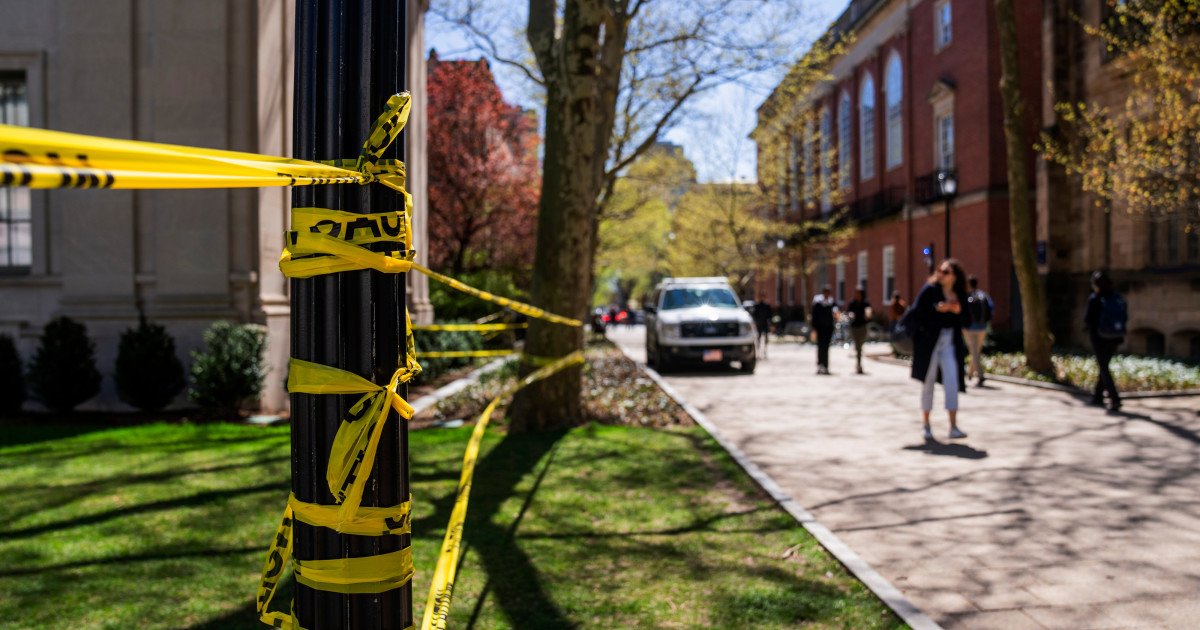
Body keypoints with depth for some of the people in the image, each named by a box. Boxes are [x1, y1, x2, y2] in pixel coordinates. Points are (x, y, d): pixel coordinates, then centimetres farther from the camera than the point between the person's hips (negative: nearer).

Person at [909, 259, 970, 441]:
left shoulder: (960, 295, 5)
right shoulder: (930, 289, -6)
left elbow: (965, 321, 6)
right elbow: (916, 312, -10)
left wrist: (958, 311, -11)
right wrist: (936, 309, -19)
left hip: (950, 342, 3)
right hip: (929, 341, -3)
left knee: (951, 382, -7)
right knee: (928, 382, 6)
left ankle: (954, 427, -5)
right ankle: (926, 426, 17)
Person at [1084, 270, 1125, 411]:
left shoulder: (1094, 299, -14)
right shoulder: (1118, 298, 0)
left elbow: (1087, 320, -12)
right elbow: (1124, 317, 5)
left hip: (1099, 337, -5)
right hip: (1115, 338, 5)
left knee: (1103, 368, 2)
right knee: (1103, 365, 20)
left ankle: (1114, 399, -11)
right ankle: (1097, 396, 28)